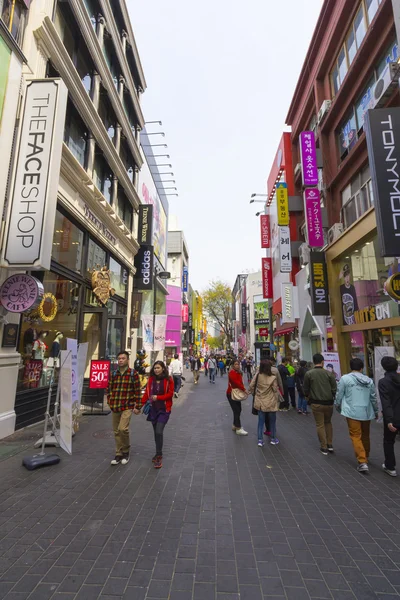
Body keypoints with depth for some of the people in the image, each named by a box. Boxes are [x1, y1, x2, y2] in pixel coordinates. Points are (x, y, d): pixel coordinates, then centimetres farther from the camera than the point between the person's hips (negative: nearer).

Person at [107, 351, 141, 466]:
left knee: (123, 429, -16)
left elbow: (138, 391, -5)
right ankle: (119, 454, 26)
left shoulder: (133, 373, -6)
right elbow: (109, 389, 14)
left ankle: (126, 452, 9)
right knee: (116, 431, 11)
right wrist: (109, 402, 5)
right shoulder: (113, 374, 7)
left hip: (127, 406, -5)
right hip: (114, 407, 5)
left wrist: (137, 406, -5)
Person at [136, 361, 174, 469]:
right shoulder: (151, 379, 4)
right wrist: (139, 407, 6)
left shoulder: (168, 380, -7)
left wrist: (158, 397, -18)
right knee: (156, 432, 12)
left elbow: (170, 394, -8)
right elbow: (146, 394, 8)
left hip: (164, 409, -4)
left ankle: (159, 457, 2)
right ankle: (159, 453, 29)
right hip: (153, 409, 4)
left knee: (159, 432, -12)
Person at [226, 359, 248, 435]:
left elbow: (240, 382, 8)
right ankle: (238, 429, -1)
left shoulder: (238, 372, 9)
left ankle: (235, 425, 28)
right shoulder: (232, 372, -20)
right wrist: (244, 389, -24)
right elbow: (236, 382, -28)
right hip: (231, 394, -9)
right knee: (236, 410, -7)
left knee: (239, 409, 14)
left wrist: (243, 389, -7)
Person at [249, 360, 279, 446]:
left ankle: (260, 440, 15)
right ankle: (273, 439, 30)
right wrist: (277, 401, 5)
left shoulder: (257, 376, -9)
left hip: (260, 403, 3)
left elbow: (251, 387, -4)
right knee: (272, 421, 17)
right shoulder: (272, 378, -18)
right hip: (271, 403, -3)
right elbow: (275, 391, -9)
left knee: (261, 422, 13)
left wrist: (254, 394, 14)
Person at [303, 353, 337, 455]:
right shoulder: (328, 373, -8)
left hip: (316, 403, -2)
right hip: (329, 403, 2)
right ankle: (329, 444, 25)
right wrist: (333, 398, 15)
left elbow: (305, 389, -2)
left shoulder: (308, 374, -9)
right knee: (328, 422, 23)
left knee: (320, 425, 9)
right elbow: (335, 389, -5)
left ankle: (324, 447, 15)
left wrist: (308, 397, 19)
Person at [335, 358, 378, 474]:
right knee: (365, 435, 21)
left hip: (352, 412, -5)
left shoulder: (345, 378, -8)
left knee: (356, 436, 0)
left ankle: (363, 462, -9)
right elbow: (373, 398, 11)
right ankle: (365, 456, 37)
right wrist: (376, 411, 26)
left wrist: (337, 406, 16)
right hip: (366, 412, 5)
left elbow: (339, 395, -3)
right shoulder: (369, 380, 5)